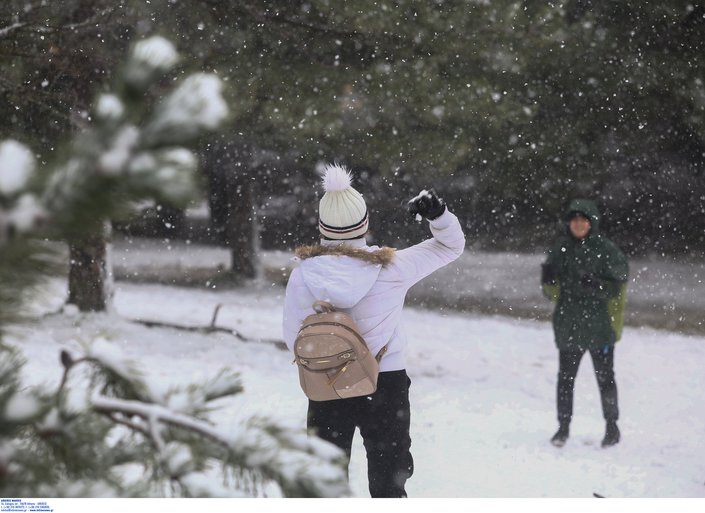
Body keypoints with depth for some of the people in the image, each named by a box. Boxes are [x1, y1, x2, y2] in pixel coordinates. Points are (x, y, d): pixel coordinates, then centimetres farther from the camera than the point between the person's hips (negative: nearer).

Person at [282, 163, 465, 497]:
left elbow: (293, 339, -4)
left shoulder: (303, 274, -12)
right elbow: (451, 246, -2)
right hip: (386, 384, -1)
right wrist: (438, 215, -16)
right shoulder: (391, 268, -14)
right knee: (388, 482, 13)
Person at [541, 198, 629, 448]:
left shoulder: (606, 249, -6)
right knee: (565, 378, 7)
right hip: (568, 326, 3)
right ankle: (563, 427, 18)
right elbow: (552, 291, 11)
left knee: (605, 378, 5)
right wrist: (549, 279, -11)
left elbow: (619, 288, -5)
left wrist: (596, 285, -22)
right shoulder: (560, 248, 5)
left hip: (600, 327, -3)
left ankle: (612, 426, 19)